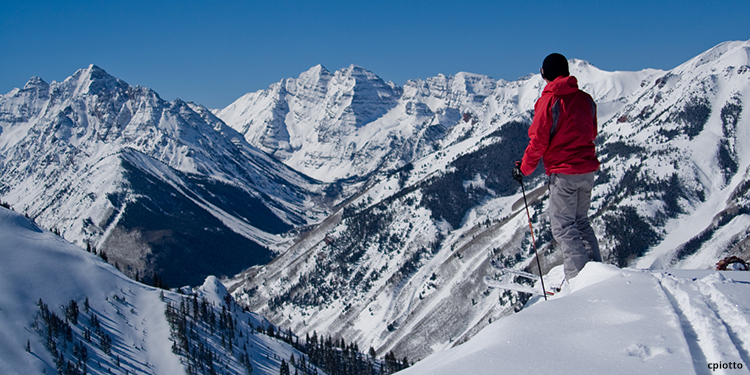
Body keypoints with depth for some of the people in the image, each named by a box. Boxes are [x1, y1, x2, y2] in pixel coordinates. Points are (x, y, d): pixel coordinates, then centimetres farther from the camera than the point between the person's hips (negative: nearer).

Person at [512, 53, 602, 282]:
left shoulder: (548, 101, -12)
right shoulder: (585, 99, 6)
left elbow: (539, 141, -12)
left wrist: (524, 168, 0)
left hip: (563, 172, -7)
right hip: (588, 170, 7)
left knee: (563, 226, 0)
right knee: (581, 222, 19)